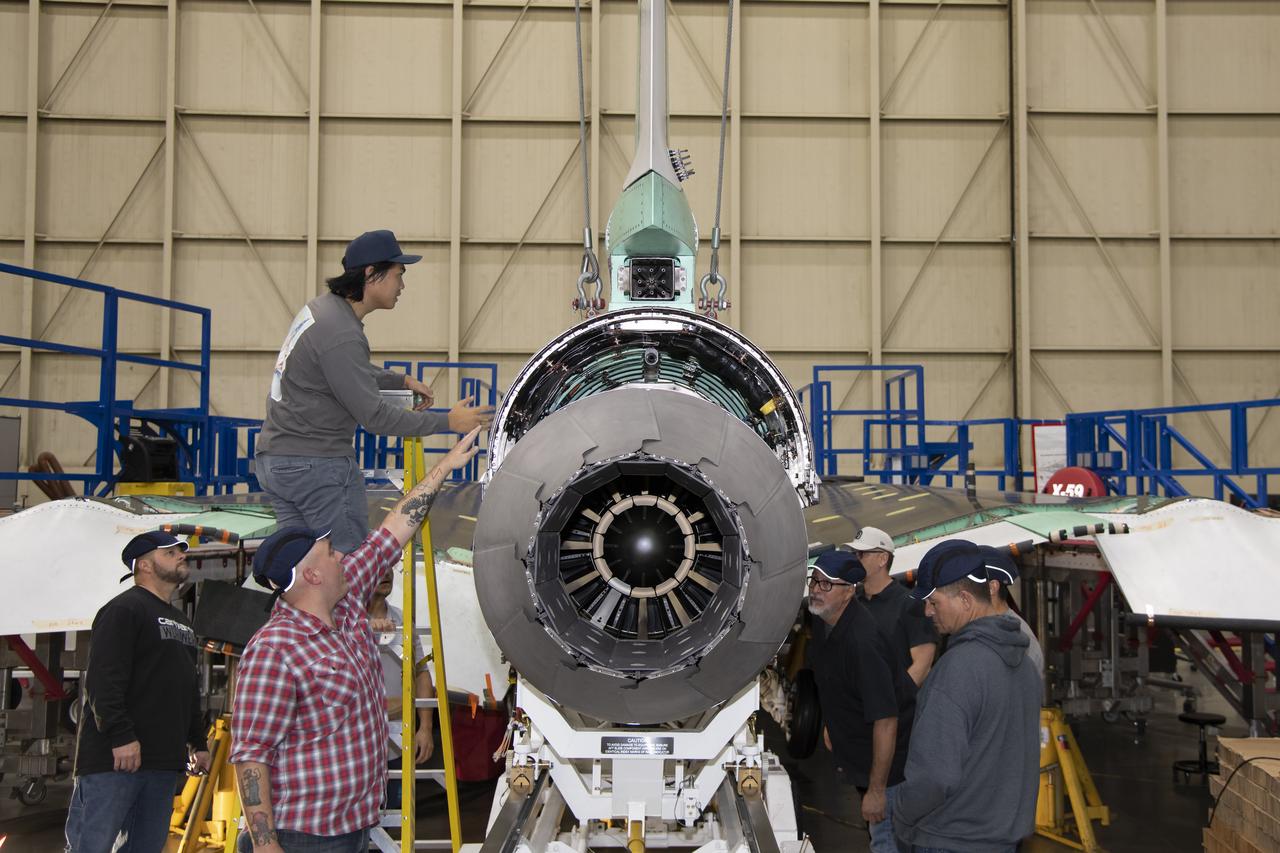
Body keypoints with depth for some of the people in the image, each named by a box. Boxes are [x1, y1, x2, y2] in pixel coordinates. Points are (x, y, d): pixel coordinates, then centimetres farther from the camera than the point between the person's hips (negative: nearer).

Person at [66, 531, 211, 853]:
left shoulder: (181, 622, 24)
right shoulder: (124, 609, -6)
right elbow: (103, 679, -17)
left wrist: (198, 742, 22)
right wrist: (121, 736, -24)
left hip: (165, 762, 9)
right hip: (114, 757, -9)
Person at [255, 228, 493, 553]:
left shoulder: (321, 307, 10)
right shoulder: (341, 335, -22)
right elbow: (374, 416, -20)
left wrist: (402, 380, 17)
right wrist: (448, 422, -16)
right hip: (320, 465, -10)